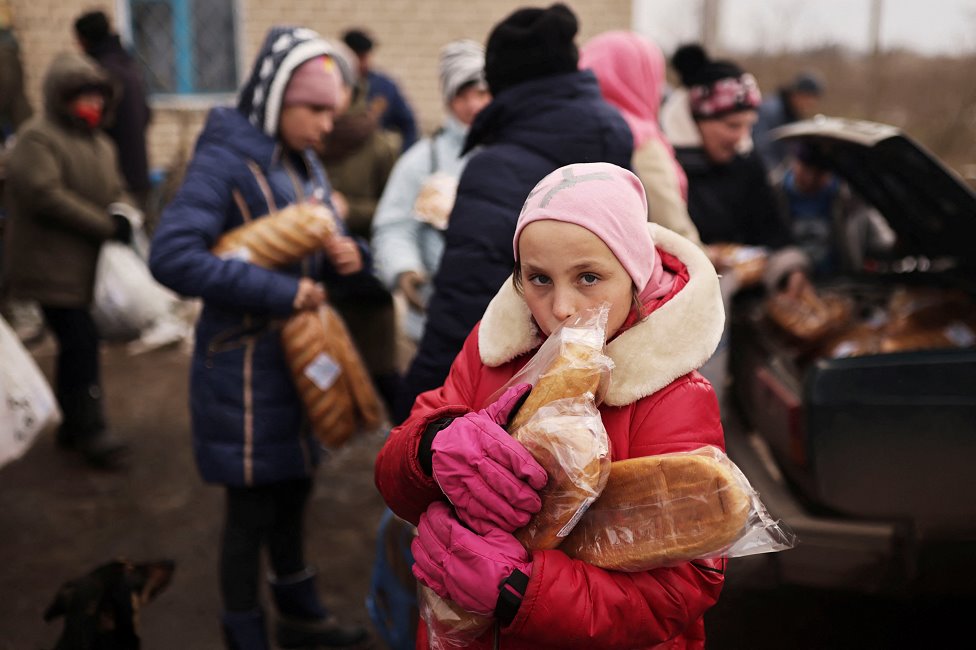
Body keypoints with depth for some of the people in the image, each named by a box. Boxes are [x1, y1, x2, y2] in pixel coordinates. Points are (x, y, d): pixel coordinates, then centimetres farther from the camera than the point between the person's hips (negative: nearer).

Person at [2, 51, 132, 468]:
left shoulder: (100, 144, 16)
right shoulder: (37, 138, -10)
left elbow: (114, 192, 22)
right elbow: (44, 195, -21)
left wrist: (120, 213, -3)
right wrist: (105, 226, -18)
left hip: (89, 265, 8)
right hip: (52, 266, -8)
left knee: (78, 346, 13)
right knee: (79, 344, -10)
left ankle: (74, 424, 25)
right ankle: (91, 432, -1)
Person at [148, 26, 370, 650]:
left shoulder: (305, 165, 6)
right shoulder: (224, 161, -17)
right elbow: (171, 256, -28)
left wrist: (345, 256, -10)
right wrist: (278, 292, -29)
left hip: (301, 358, 8)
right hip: (245, 365, -7)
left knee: (293, 491, 22)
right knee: (252, 506, 6)